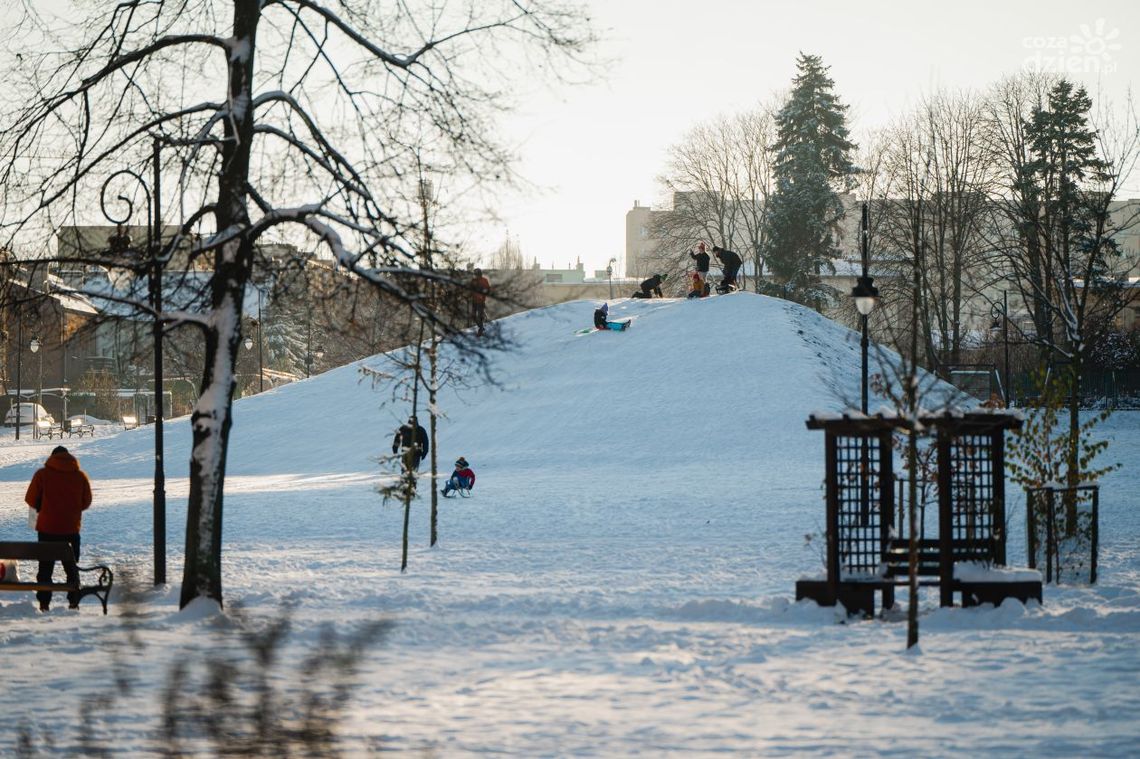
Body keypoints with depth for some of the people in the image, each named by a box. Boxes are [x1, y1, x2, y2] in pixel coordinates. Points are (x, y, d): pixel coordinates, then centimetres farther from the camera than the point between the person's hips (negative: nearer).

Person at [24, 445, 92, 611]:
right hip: (72, 528, 2)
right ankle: (74, 601, 9)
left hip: (47, 527, -2)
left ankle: (44, 602, 2)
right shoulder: (80, 476, 0)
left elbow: (31, 500, -2)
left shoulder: (42, 474, -6)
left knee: (45, 566, 7)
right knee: (72, 567, 13)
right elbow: (86, 502, 6)